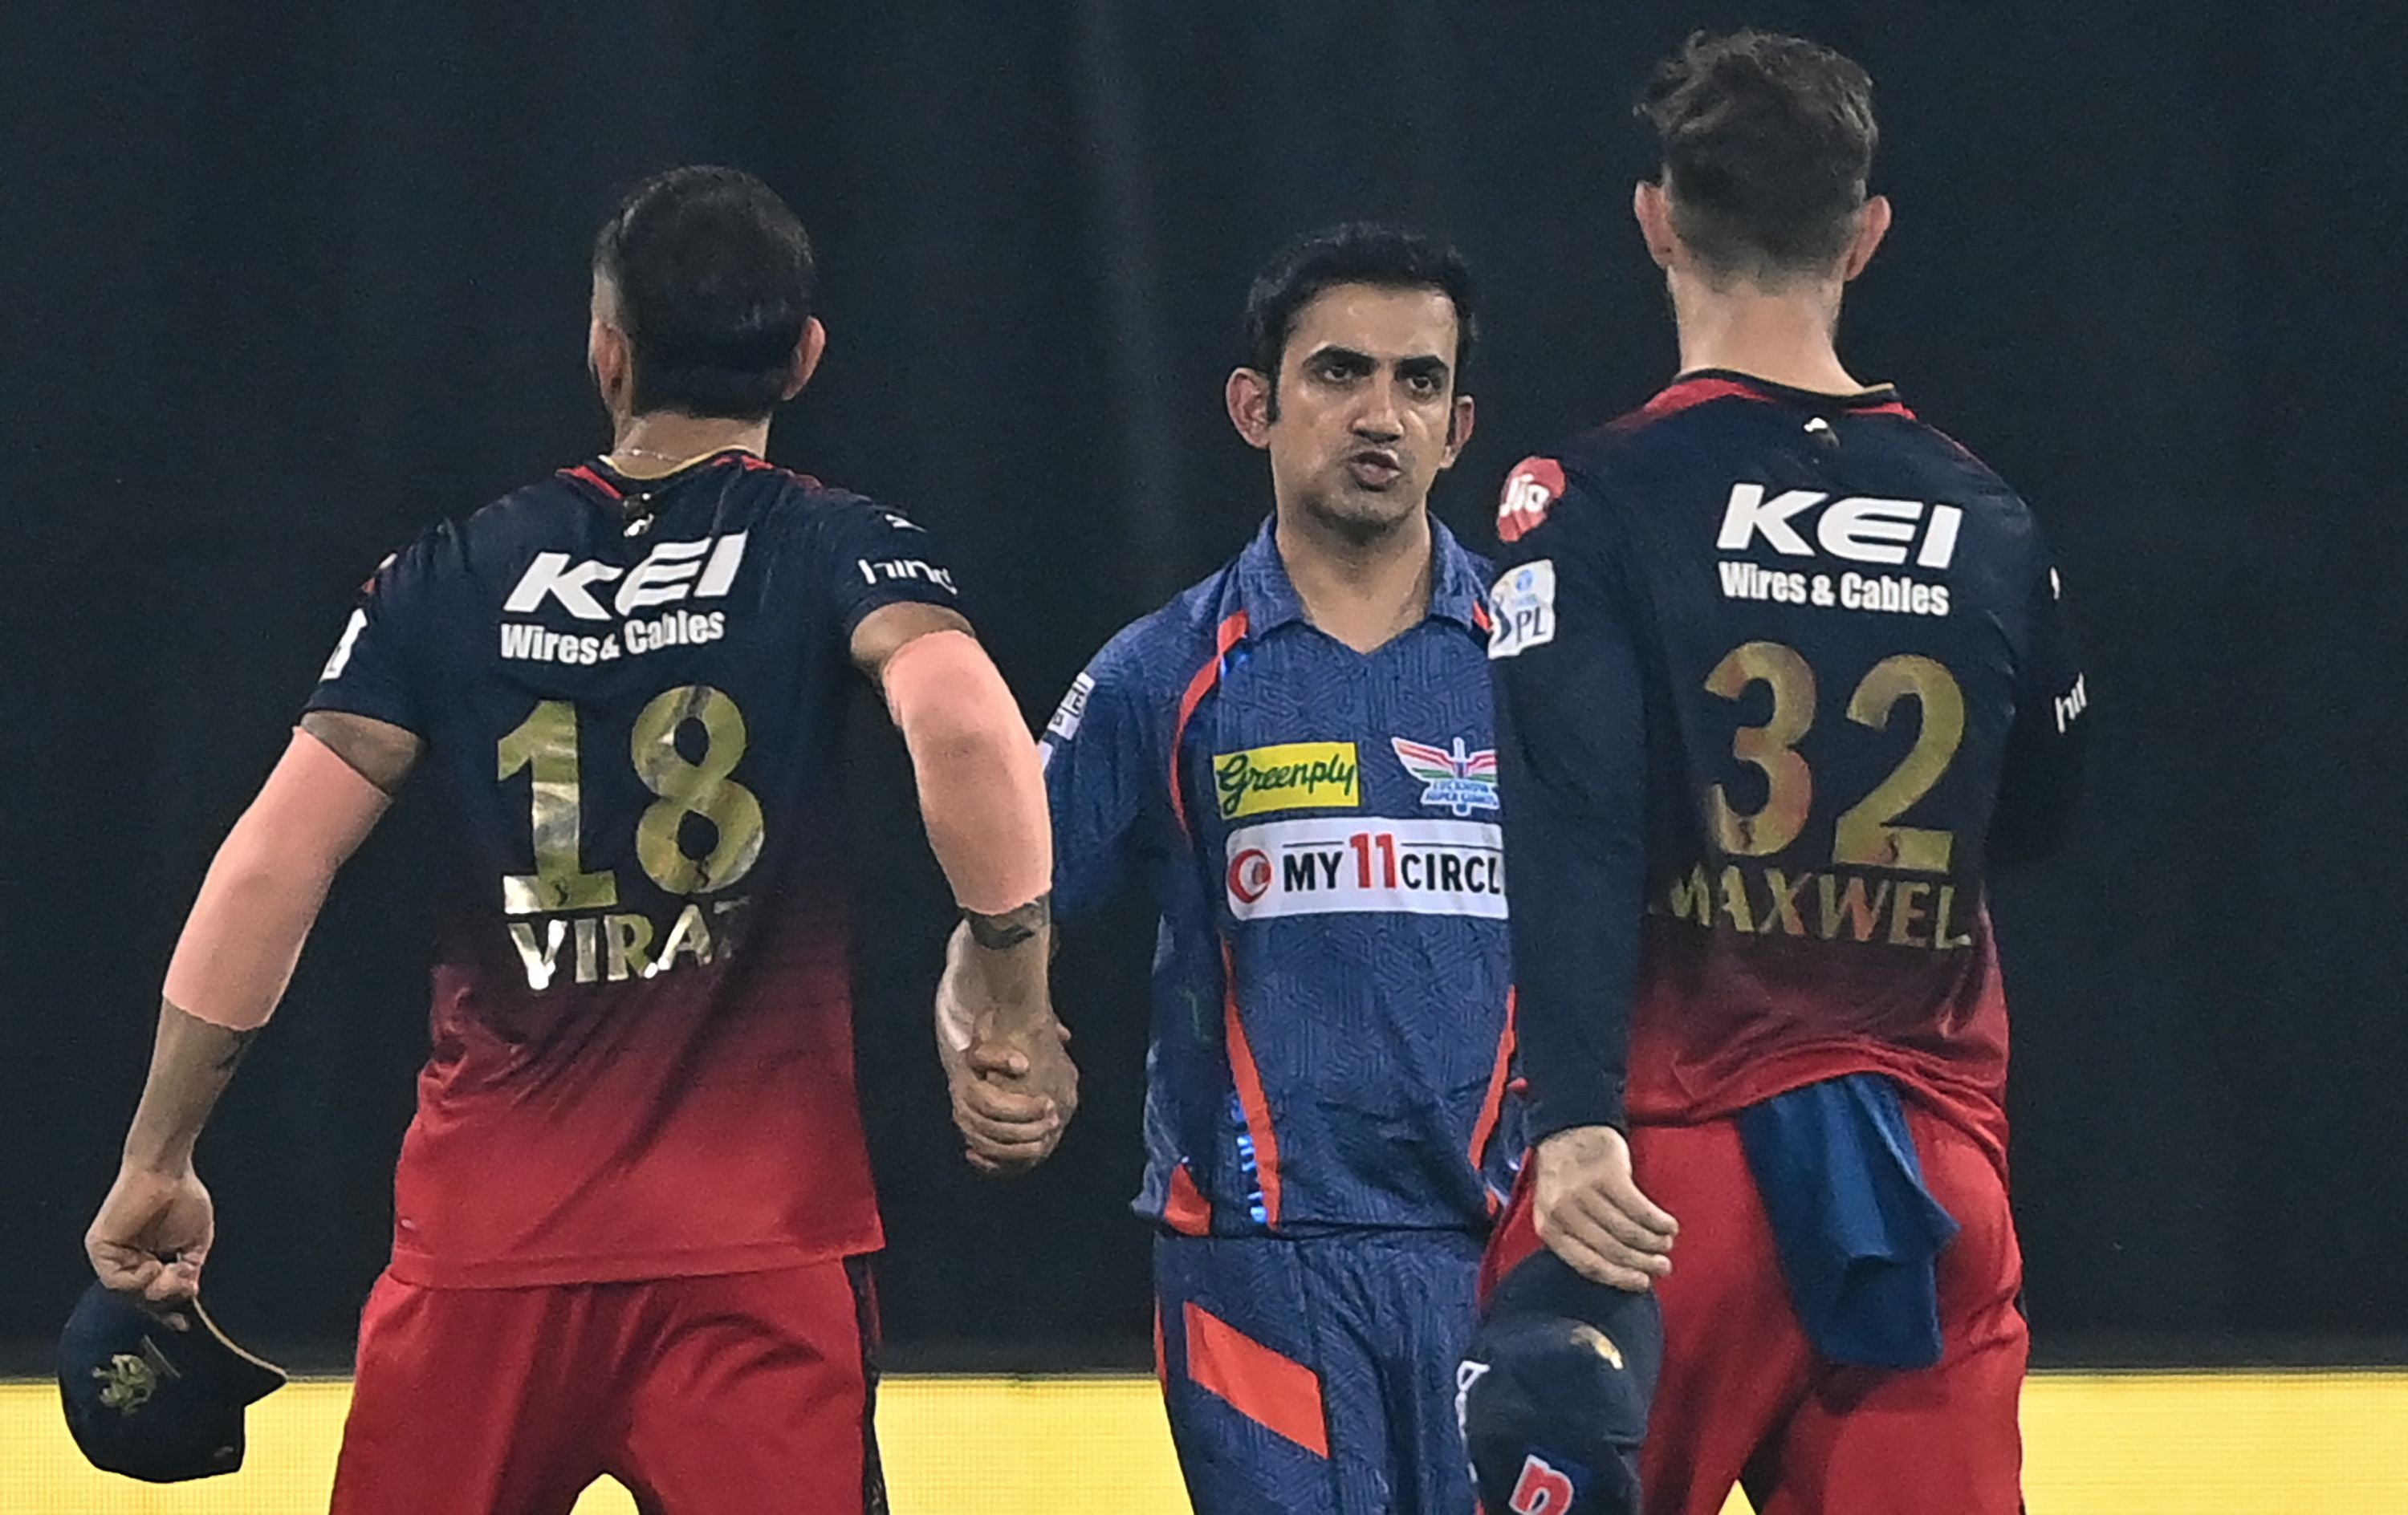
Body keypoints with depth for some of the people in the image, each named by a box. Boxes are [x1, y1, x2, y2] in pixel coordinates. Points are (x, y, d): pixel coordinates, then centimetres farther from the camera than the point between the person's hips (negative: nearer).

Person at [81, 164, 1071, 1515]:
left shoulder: (452, 578, 8)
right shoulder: (843, 552, 1)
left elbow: (268, 870, 3)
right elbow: (963, 723, -21)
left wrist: (160, 1162, 8)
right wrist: (1013, 992, -11)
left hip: (484, 1237, 2)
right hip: (757, 1245, -2)